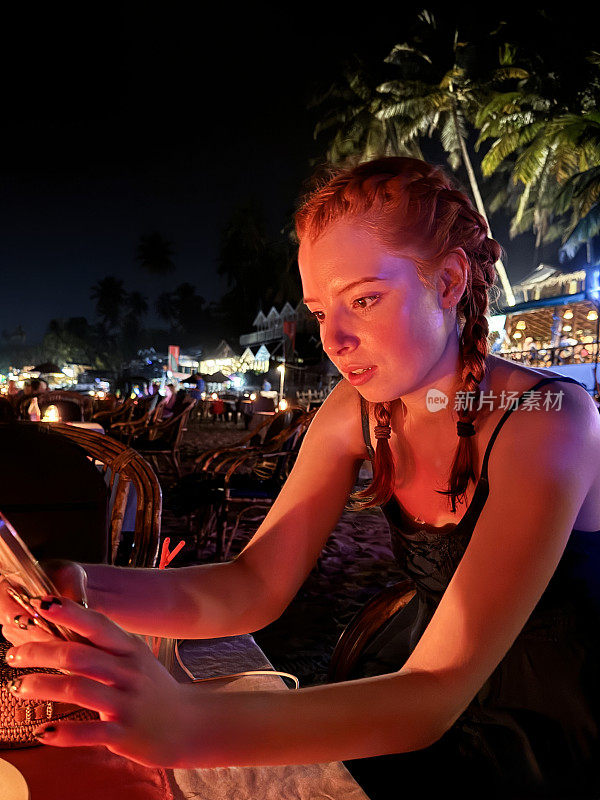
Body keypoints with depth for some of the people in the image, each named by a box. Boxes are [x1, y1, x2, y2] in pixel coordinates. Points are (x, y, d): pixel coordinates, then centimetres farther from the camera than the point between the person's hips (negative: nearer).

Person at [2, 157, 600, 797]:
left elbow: (434, 696, -33)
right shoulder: (357, 410, -7)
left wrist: (187, 725, -47)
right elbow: (256, 586, -13)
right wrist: (82, 590, -31)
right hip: (431, 703, 5)